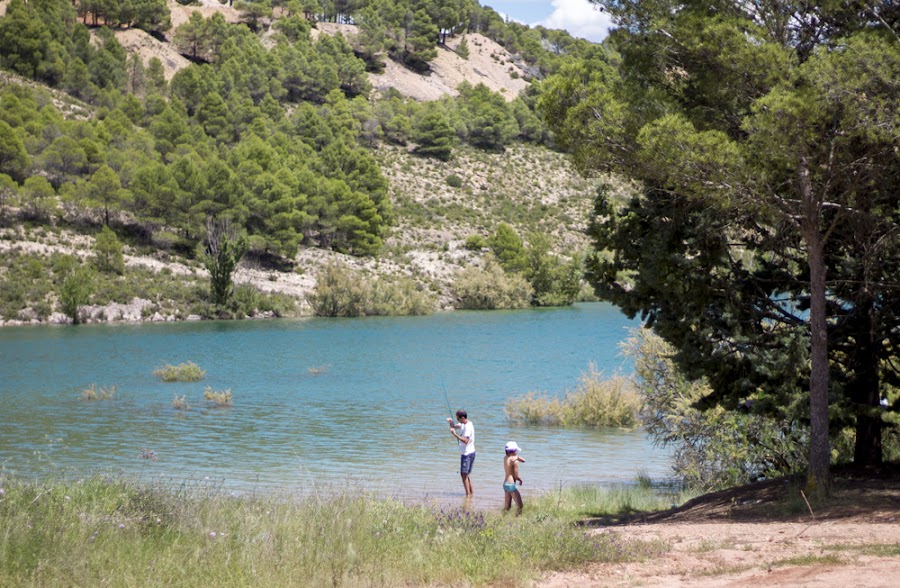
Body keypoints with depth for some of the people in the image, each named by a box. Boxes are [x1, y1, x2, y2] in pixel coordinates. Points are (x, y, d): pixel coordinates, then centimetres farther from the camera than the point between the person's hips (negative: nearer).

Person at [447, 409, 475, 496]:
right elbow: (454, 427, 20)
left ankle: (468, 495, -10)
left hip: (467, 454, -10)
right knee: (467, 474, 17)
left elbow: (465, 441, -31)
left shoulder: (468, 426, -21)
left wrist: (455, 434, -32)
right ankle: (471, 493, 22)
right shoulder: (463, 424, 10)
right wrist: (451, 422, -1)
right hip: (471, 453, 10)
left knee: (464, 474, -9)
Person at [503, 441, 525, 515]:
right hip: (511, 485, -9)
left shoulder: (505, 458, 8)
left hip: (505, 484, 9)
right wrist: (520, 480, 9)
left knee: (507, 506, 14)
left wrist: (517, 457, -8)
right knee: (519, 505, -3)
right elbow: (516, 476, -12)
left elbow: (523, 460, 12)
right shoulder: (515, 461, -15)